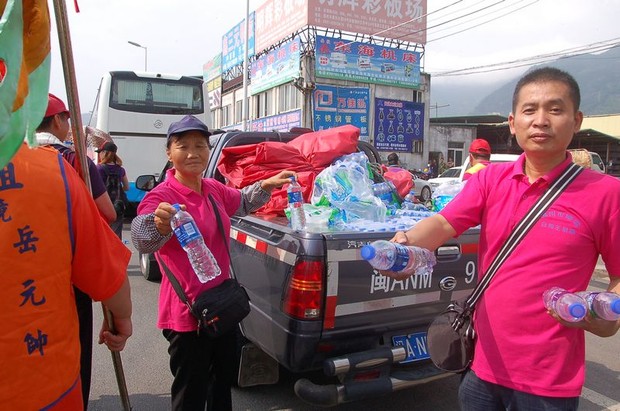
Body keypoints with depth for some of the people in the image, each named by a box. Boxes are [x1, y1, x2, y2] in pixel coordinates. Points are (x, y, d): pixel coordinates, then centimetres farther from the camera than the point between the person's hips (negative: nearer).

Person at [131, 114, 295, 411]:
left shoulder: (215, 190, 2)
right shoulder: (161, 195, -20)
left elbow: (243, 203, 23)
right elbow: (142, 241, -39)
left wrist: (266, 185, 9)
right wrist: (159, 225, -60)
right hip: (187, 316, -7)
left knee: (223, 383, 26)